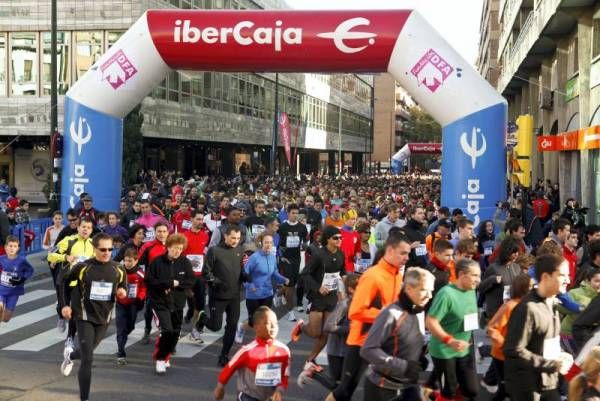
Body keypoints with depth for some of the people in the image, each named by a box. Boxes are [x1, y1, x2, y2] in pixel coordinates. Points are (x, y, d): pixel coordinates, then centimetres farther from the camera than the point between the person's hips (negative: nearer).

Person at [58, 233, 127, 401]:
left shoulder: (117, 270, -5)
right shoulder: (83, 267, -14)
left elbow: (123, 286, 13)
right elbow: (64, 282, 3)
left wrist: (122, 292, -10)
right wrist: (64, 305, -2)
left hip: (104, 318, 4)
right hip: (85, 317, -4)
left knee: (87, 352, 24)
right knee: (88, 359, -12)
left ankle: (70, 355, 60)